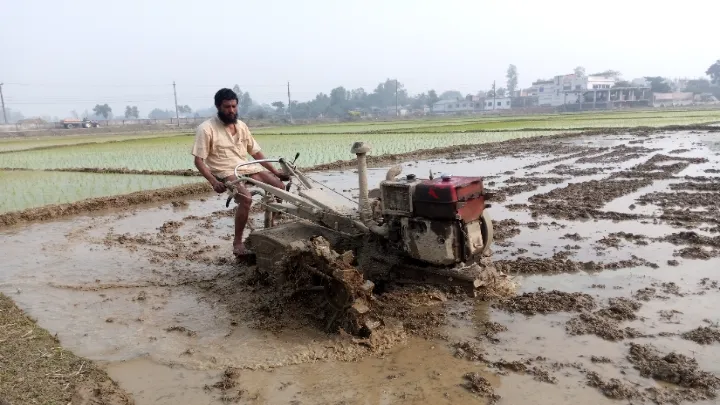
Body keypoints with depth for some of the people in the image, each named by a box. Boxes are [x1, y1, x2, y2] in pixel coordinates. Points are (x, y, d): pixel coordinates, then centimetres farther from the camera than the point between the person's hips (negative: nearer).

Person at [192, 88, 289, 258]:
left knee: (279, 187, -6)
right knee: (246, 198, -32)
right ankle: (238, 243, -16)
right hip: (225, 172, -7)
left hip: (247, 167, 7)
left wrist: (275, 171, 8)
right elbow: (199, 160, -13)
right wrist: (213, 181, -27)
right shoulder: (206, 129, -10)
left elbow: (256, 152, 15)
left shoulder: (241, 126, 9)